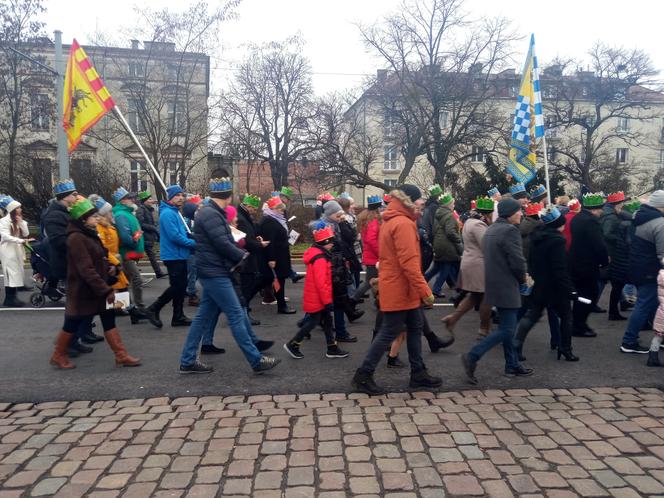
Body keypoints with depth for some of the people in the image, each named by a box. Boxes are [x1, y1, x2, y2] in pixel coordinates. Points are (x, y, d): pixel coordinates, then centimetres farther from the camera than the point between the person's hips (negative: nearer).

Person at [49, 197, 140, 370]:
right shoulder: (76, 238, -20)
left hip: (99, 289, 9)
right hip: (83, 291, -8)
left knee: (109, 320, 6)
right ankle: (58, 356, 27)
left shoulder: (90, 234, 10)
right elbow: (86, 270, -26)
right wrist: (106, 290, -27)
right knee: (73, 323, 8)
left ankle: (121, 355, 9)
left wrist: (108, 268, 1)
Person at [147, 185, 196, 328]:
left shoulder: (175, 212, 16)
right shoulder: (167, 213, -16)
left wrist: (191, 237, 4)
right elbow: (174, 236, -23)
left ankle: (178, 317, 18)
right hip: (173, 256, -10)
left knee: (181, 286, 11)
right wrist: (193, 244, -16)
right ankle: (154, 309, 6)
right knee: (176, 286, -8)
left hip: (180, 255, 10)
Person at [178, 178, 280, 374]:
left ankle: (187, 361, 20)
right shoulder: (211, 214, -17)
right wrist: (242, 255, -6)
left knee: (204, 317, 13)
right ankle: (257, 361, 1)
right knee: (236, 316, -6)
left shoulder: (211, 213, 16)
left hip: (213, 273, 10)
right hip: (215, 274, -10)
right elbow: (223, 244, -21)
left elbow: (223, 241, 17)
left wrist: (237, 252, 3)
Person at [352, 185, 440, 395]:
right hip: (399, 289, -10)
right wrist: (425, 290, -23)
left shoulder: (391, 221, 13)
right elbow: (409, 262, -25)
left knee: (414, 328, 15)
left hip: (400, 288, 10)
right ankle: (363, 375, 8)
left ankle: (418, 373, 25)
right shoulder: (403, 224, -19)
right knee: (389, 333, -1)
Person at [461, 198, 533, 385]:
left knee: (508, 327, 17)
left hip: (495, 284, 10)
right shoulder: (510, 230, -17)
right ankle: (472, 357, -7)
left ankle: (512, 365, 25)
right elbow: (517, 262, -20)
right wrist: (522, 278, 0)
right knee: (506, 329, -4)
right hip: (506, 287, -10)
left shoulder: (491, 229, 12)